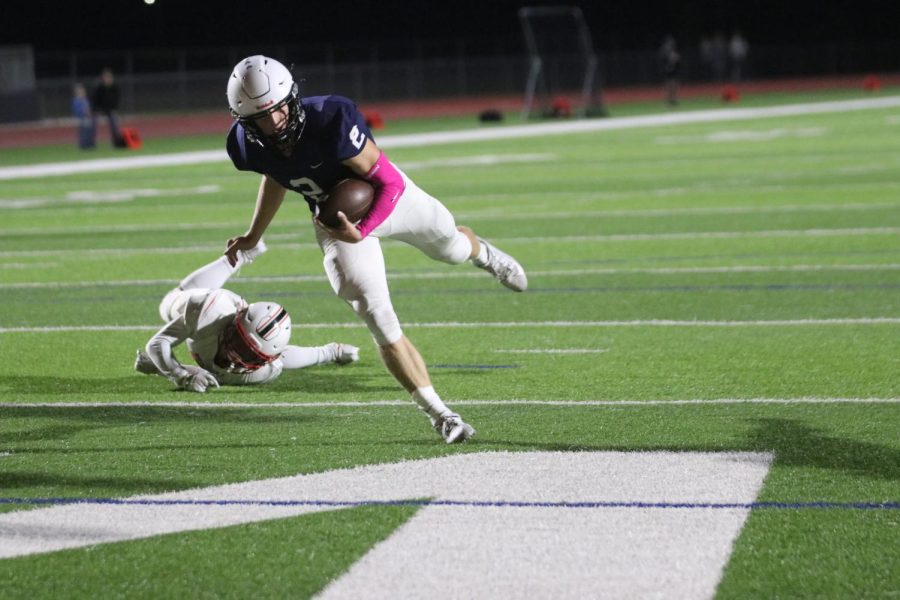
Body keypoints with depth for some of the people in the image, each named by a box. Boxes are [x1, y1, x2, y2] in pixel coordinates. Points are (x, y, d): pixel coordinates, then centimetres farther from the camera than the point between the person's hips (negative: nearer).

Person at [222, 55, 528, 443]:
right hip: (335, 221, 2)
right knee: (379, 320, -10)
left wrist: (361, 233, -42)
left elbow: (389, 182, -30)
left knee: (449, 246, 24)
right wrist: (253, 235, 12)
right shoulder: (247, 146, -23)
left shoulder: (329, 119, -39)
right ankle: (437, 414, -1)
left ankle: (482, 254, 64)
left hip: (384, 195, -2)